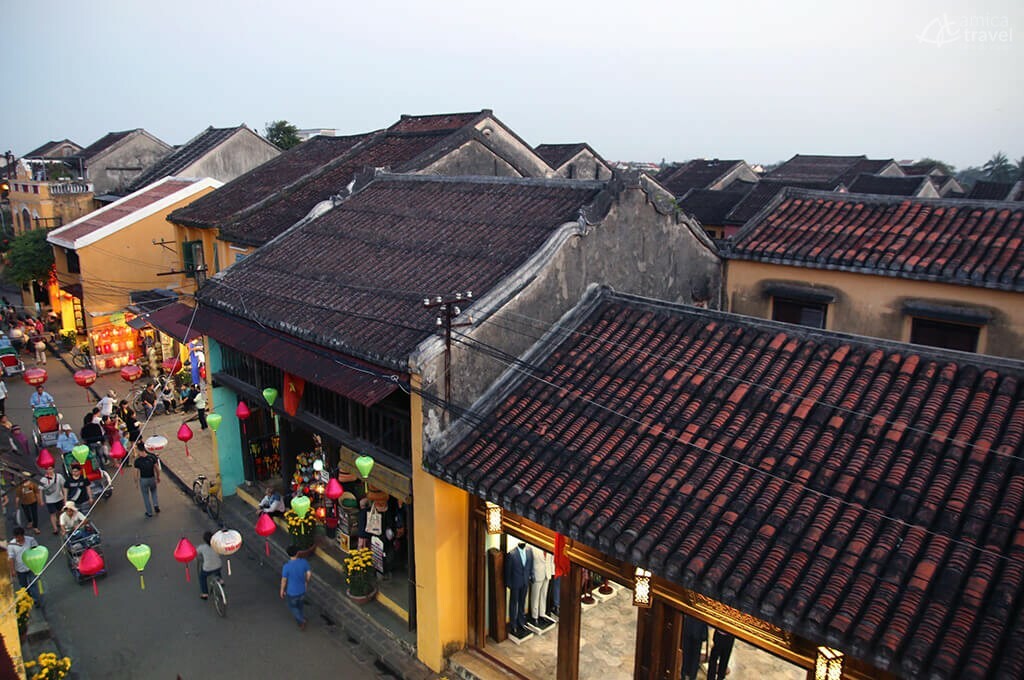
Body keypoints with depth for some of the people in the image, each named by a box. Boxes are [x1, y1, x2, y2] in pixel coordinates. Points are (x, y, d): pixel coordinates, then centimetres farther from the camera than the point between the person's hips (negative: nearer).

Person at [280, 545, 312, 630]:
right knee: (299, 606, 28)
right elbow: (309, 573, -7)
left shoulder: (287, 566, -27)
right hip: (302, 590, 3)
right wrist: (306, 581, 15)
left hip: (292, 592, -3)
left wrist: (282, 591, 1)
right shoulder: (304, 562, -18)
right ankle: (299, 619, 46)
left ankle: (302, 620, 10)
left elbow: (284, 580, -16)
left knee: (292, 606, 22)